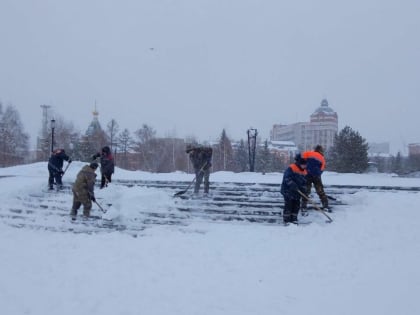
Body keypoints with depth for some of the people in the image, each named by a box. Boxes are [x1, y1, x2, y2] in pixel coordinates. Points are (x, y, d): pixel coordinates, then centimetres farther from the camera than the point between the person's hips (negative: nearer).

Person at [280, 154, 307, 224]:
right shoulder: (291, 168, -15)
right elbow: (286, 178, -23)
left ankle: (293, 218, 21)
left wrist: (303, 189, 1)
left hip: (297, 192, 7)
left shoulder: (304, 171, 9)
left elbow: (304, 182, 15)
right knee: (288, 205, -6)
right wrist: (292, 185, -33)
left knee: (296, 205, 9)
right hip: (288, 191, -7)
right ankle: (286, 219, 2)